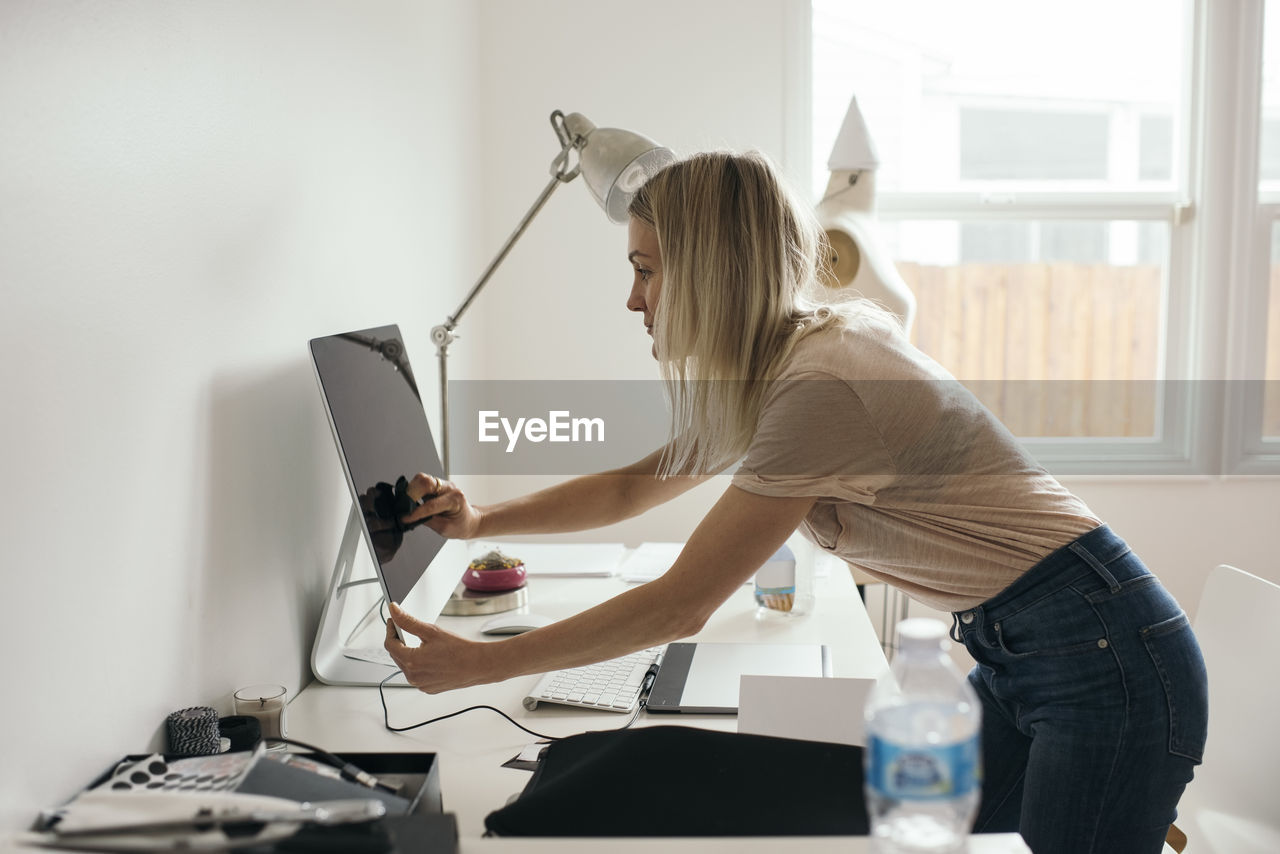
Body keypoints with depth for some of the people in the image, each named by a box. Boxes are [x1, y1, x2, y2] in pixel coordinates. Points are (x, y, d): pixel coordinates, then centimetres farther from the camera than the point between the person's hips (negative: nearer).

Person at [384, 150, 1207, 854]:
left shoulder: (823, 384, -26)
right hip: (1012, 657, 9)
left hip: (1104, 660, -9)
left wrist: (479, 663, -15)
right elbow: (636, 485, 16)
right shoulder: (767, 372, 4)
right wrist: (482, 519, 5)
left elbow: (681, 606, -22)